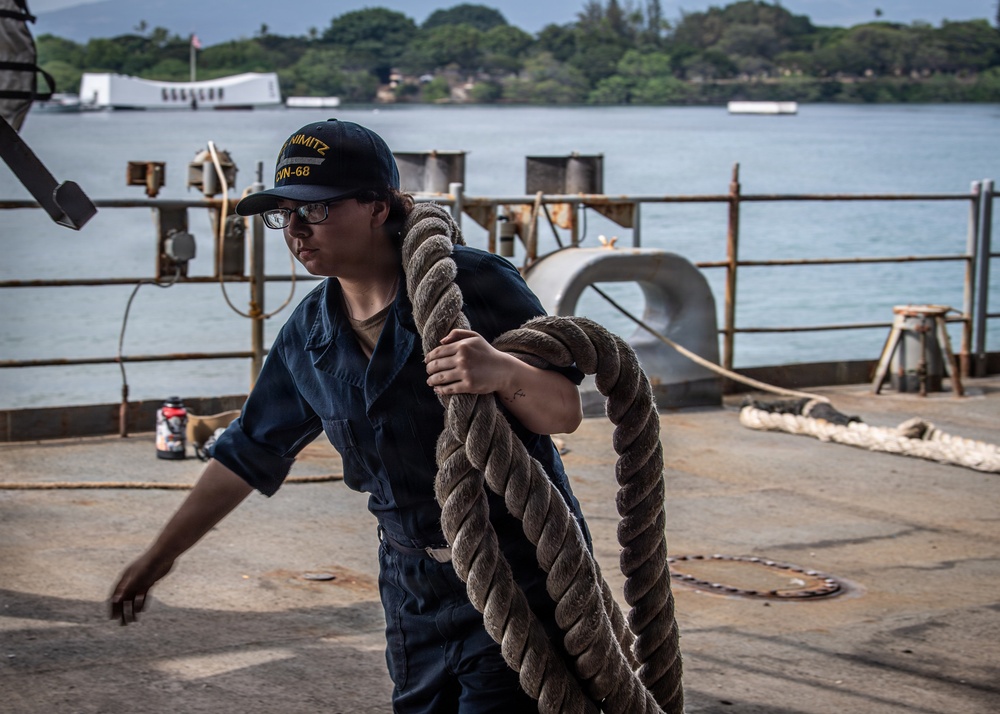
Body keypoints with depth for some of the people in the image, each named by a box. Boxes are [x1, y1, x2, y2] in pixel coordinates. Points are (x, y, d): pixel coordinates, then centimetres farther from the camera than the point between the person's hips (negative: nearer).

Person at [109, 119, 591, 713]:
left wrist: (504, 373, -34)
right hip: (415, 585, 5)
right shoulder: (309, 335, 4)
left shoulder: (474, 283, -13)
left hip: (521, 570, -5)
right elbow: (250, 452, 16)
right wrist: (162, 553, 22)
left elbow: (566, 412, -11)